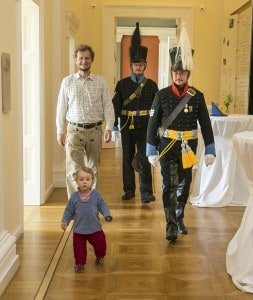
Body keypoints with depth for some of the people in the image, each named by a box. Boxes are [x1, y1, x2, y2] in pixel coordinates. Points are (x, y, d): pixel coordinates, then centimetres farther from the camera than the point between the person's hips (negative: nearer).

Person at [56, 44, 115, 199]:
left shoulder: (100, 82, 4)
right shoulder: (67, 82, 5)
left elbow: (108, 106, 1)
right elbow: (61, 108, 6)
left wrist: (109, 128, -9)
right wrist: (60, 131, 3)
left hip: (95, 130, 1)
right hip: (74, 130, -1)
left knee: (93, 169, 11)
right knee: (74, 170, -8)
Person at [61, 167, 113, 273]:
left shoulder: (96, 194, -8)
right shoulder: (74, 197, -8)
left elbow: (102, 206, 1)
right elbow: (69, 210, 1)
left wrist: (107, 215, -14)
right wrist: (65, 221, -7)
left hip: (95, 228, 1)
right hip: (79, 229, 0)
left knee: (100, 244, 13)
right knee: (79, 248, 4)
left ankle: (99, 257, 43)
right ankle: (79, 263, 26)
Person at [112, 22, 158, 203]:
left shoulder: (151, 85, 2)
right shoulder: (122, 84, 2)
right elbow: (116, 105, 0)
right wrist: (114, 126, -5)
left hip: (144, 126, -1)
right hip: (127, 125, 1)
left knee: (144, 158, -6)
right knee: (128, 158, 10)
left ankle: (146, 192, -3)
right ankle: (129, 190, 22)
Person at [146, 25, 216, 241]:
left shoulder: (197, 96, -1)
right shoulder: (162, 95, -5)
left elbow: (206, 125, 2)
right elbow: (153, 124, -3)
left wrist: (210, 150, -1)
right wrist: (152, 151, -5)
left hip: (188, 146, 2)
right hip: (167, 145, -2)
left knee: (184, 184, 13)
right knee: (170, 184, -7)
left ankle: (179, 218, 31)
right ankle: (171, 225, -1)